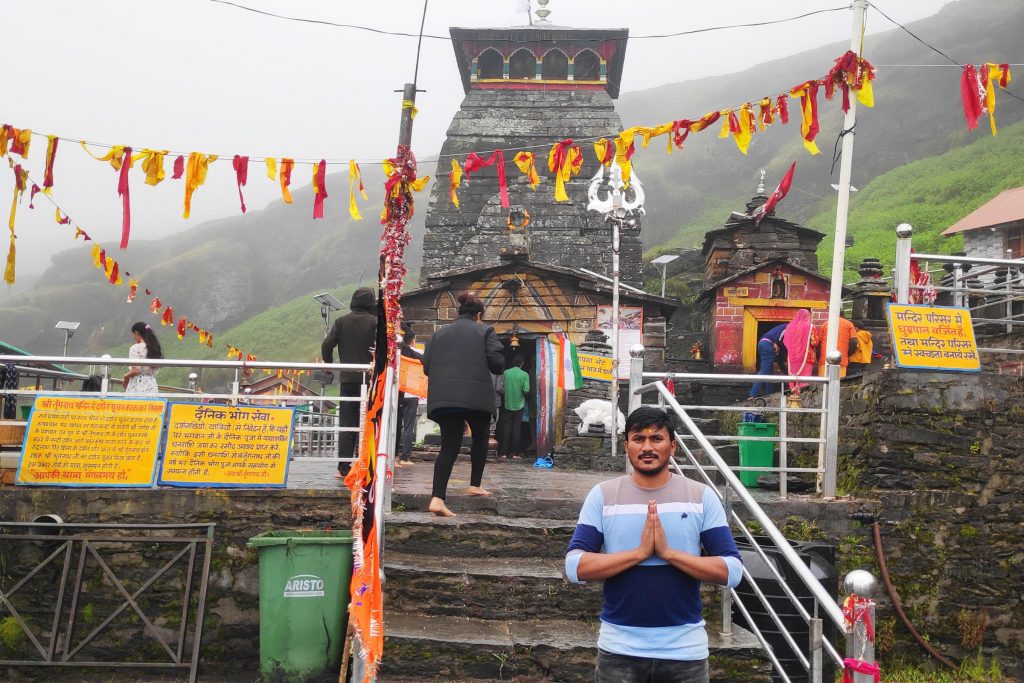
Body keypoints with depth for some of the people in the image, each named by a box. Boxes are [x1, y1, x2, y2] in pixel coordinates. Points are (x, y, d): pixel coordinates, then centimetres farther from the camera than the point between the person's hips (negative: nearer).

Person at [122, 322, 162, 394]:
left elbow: (135, 370, -14)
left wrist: (126, 376, 4)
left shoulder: (136, 348, -7)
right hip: (152, 387, 6)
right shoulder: (155, 348, 12)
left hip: (137, 387, -6)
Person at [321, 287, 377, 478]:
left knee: (346, 425, 7)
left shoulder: (341, 321, 3)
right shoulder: (375, 322, -5)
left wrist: (329, 364, 15)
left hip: (347, 378, 2)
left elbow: (327, 345, -1)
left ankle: (344, 468, 5)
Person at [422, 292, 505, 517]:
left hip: (443, 397, 3)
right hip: (476, 396, -3)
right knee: (480, 437, 23)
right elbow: (497, 364, -4)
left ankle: (437, 498, -12)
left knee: (449, 446, 3)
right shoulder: (485, 331, 6)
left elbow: (426, 366, 13)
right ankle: (475, 485, 28)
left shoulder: (440, 333, 16)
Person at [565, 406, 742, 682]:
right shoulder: (602, 495, -3)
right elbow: (575, 567, -9)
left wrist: (669, 552, -17)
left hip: (685, 649, 1)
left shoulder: (702, 496, -2)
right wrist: (639, 553, -18)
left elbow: (732, 571, -6)